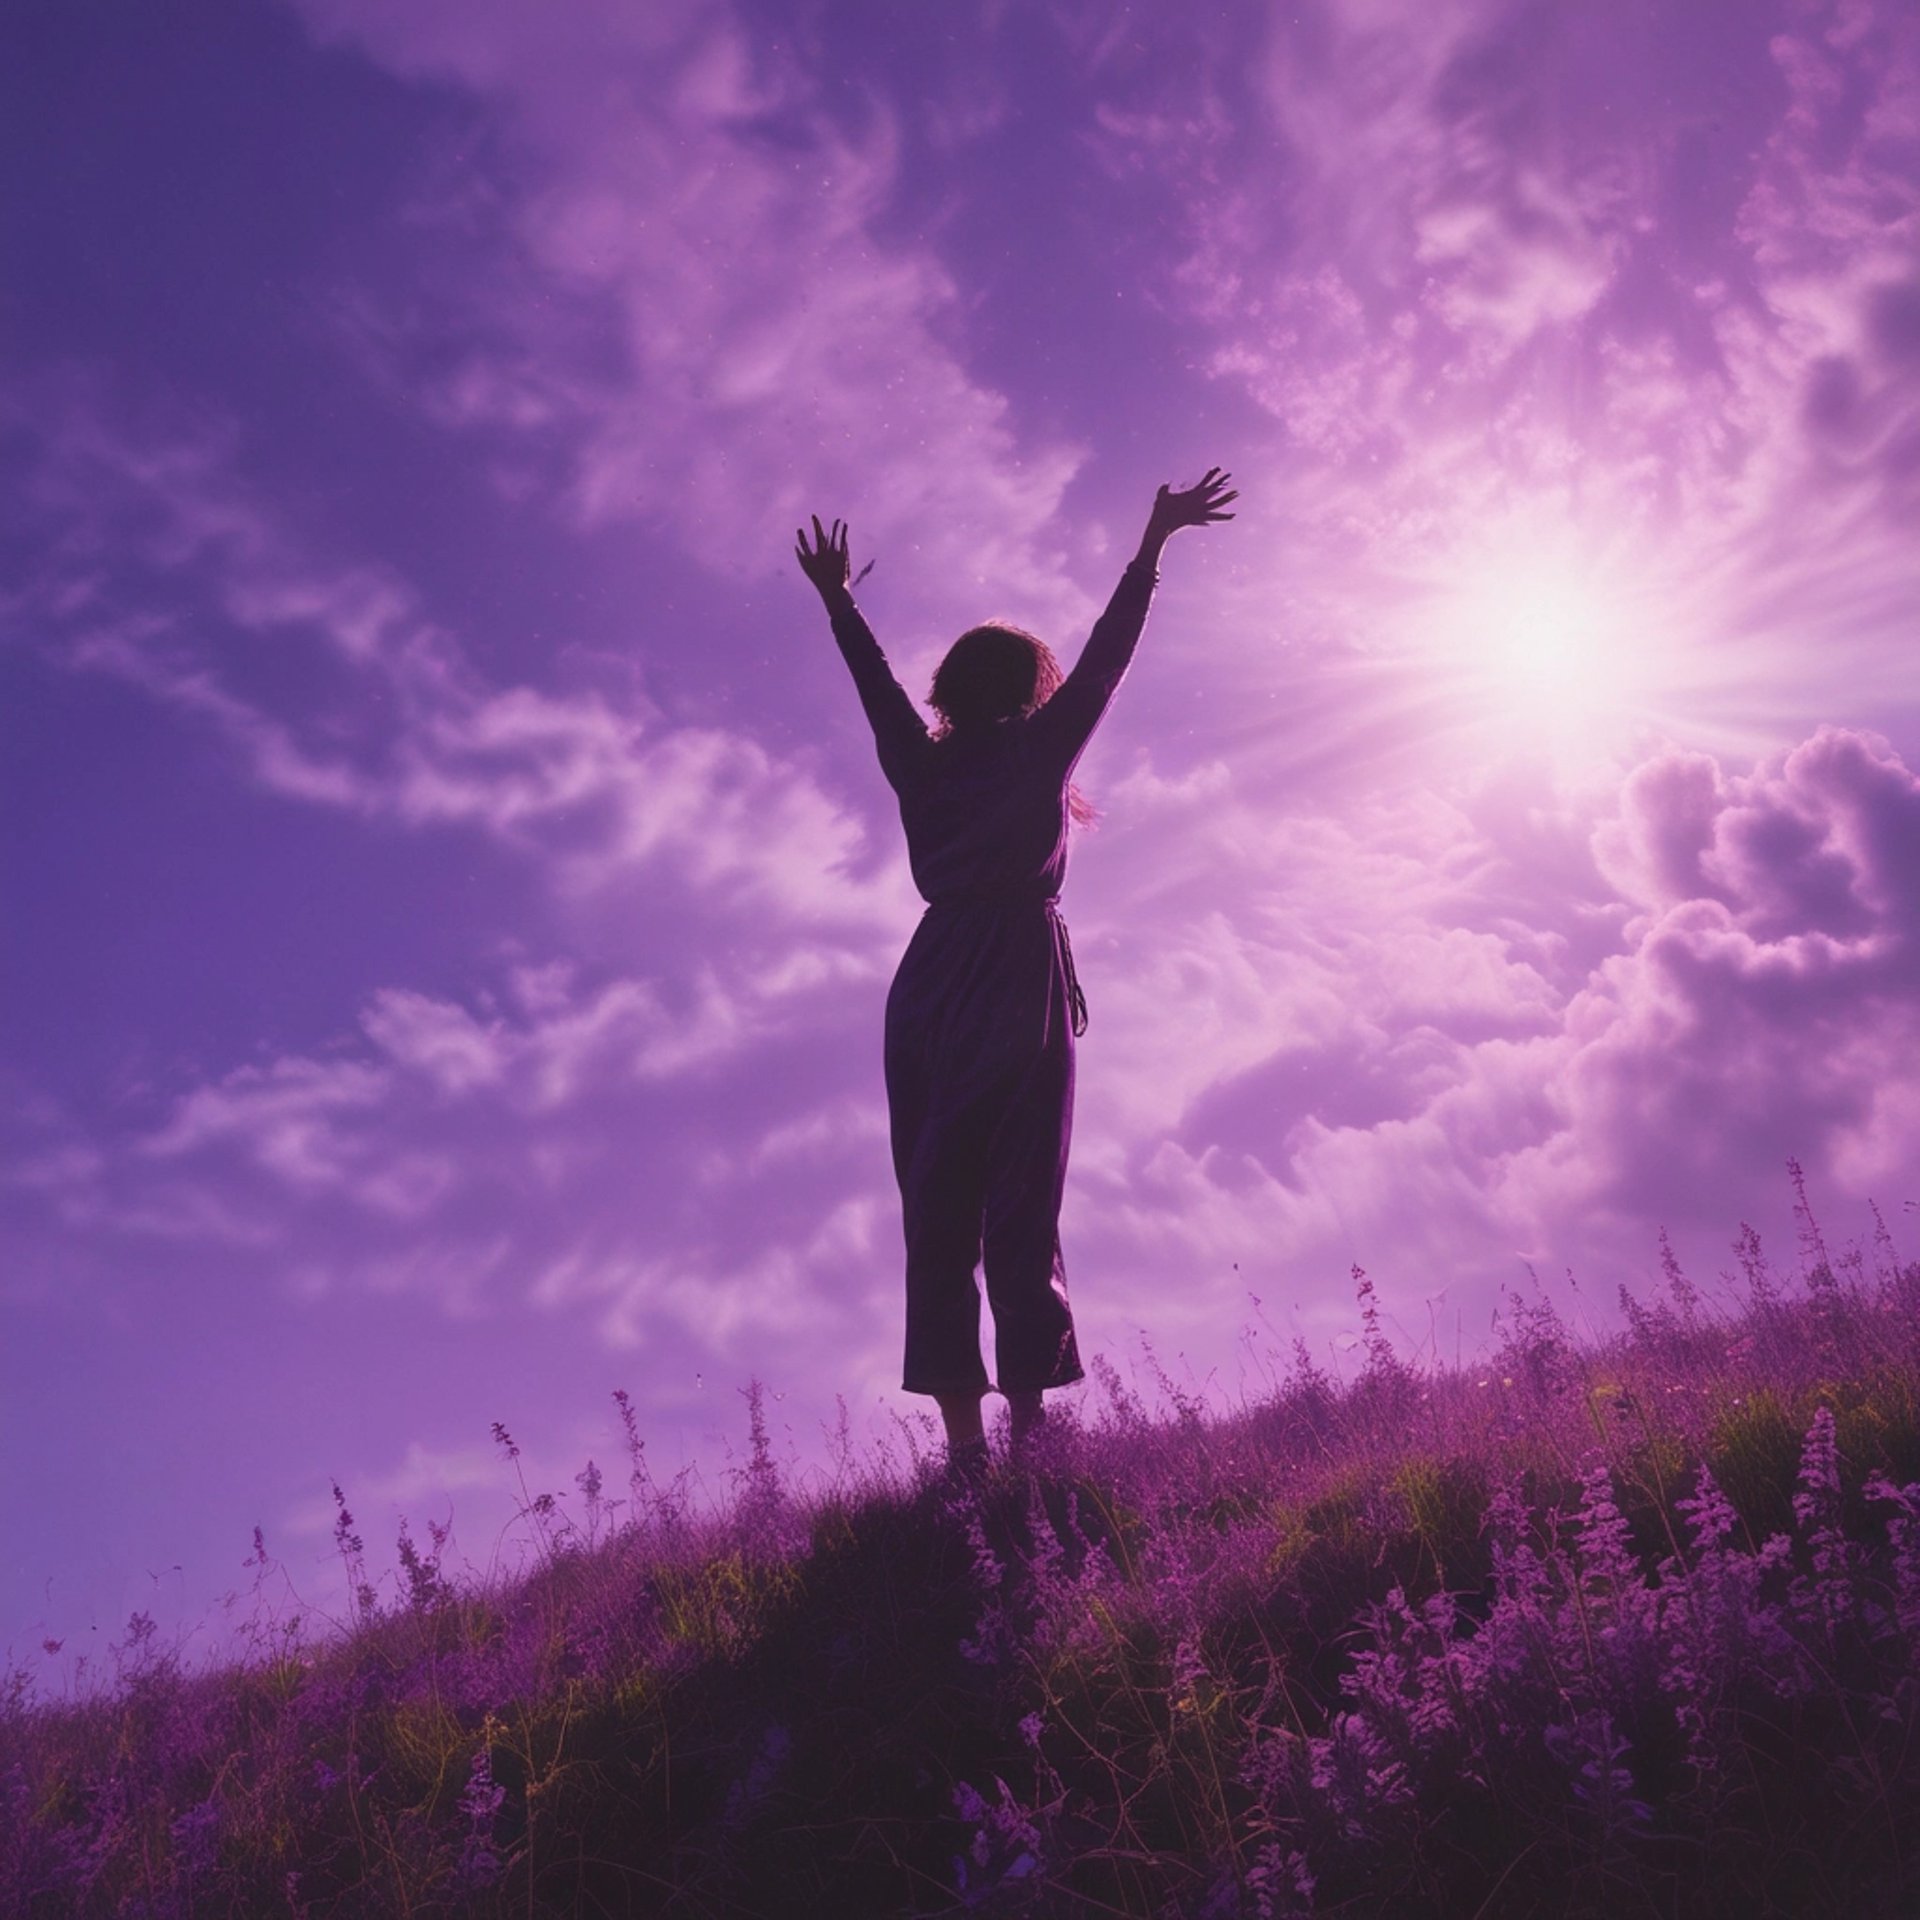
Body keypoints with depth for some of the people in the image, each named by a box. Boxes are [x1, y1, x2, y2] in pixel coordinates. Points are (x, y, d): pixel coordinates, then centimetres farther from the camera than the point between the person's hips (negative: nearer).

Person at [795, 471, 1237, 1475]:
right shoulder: (1039, 751, 4)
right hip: (1020, 989, -3)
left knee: (934, 1214, 1)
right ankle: (1027, 1424, -11)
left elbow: (875, 679, 26)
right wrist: (1154, 543, 18)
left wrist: (838, 599, 42)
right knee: (1020, 1213, -4)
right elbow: (1108, 652, 10)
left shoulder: (920, 763, 12)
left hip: (926, 992, 3)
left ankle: (963, 1438, -4)